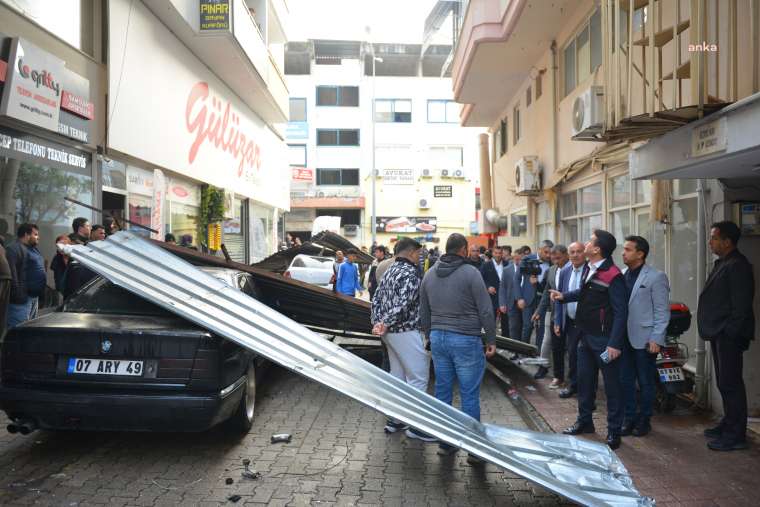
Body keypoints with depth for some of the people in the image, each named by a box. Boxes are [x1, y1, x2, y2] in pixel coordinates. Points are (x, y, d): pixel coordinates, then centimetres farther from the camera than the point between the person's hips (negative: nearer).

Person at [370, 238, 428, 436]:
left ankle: (394, 420, 26)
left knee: (397, 376, 17)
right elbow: (403, 304, -25)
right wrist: (386, 324, -17)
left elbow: (376, 299, 14)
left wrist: (377, 322, 5)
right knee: (418, 378, -2)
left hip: (391, 333, 10)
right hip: (407, 332, -10)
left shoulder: (390, 271, 14)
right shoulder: (410, 273, -16)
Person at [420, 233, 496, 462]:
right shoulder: (470, 273, -11)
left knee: (442, 392, 12)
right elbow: (485, 310, -10)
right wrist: (491, 340, 0)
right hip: (466, 340, -6)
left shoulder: (429, 275, 8)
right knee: (469, 395, 2)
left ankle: (444, 443, 21)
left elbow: (424, 312, 15)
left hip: (438, 338, 6)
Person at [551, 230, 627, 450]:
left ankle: (614, 432, 16)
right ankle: (584, 421, 35)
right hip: (586, 336, 9)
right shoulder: (588, 269, 6)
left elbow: (621, 311, -20)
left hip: (604, 340, -9)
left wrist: (615, 343, -23)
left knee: (611, 384, 4)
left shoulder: (613, 275, -20)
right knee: (584, 380, 19)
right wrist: (564, 296, 13)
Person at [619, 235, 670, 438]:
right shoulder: (623, 276, 8)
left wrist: (656, 339, -14)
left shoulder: (656, 277, -8)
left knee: (646, 383, 7)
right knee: (626, 381, 11)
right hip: (624, 338, 5)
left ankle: (644, 420, 22)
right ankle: (629, 418, 24)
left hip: (645, 340, -5)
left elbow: (662, 311, -9)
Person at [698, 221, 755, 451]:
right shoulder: (722, 263, 16)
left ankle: (736, 436, 2)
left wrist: (730, 332, -20)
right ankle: (729, 424, 30)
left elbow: (741, 305, -20)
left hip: (729, 336, -10)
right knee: (724, 383, 18)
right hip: (719, 335, 10)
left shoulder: (738, 266, -15)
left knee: (730, 384, -5)